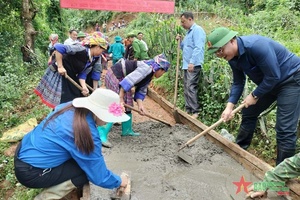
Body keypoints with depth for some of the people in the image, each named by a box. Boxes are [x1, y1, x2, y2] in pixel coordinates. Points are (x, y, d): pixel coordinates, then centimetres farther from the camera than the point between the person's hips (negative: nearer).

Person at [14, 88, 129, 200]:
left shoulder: (70, 107, -6)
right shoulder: (87, 134, -26)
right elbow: (98, 176, -17)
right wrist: (119, 182, 3)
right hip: (29, 172, -8)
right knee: (86, 170, -7)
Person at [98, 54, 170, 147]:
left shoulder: (149, 76, 11)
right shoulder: (147, 68, -20)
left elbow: (141, 91, 10)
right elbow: (128, 80, -28)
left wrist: (140, 105, -5)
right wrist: (120, 98, -24)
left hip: (120, 78, 10)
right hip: (114, 75, -10)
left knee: (128, 104, 12)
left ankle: (126, 130, 24)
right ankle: (102, 134, -17)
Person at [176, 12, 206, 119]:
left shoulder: (197, 30, -9)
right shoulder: (189, 32, 21)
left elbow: (198, 48, -20)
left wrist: (192, 62, -27)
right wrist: (180, 41, 12)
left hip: (194, 65, -10)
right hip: (186, 65, 10)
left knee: (191, 87, -13)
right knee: (186, 88, 10)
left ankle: (195, 111, -8)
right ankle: (188, 109, 18)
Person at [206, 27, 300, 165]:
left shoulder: (256, 45, -33)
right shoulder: (233, 57, -6)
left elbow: (274, 76, -29)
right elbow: (238, 82, 3)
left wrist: (254, 95, -17)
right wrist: (230, 106, -8)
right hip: (268, 82, 8)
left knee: (285, 128, -11)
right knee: (249, 113, 13)